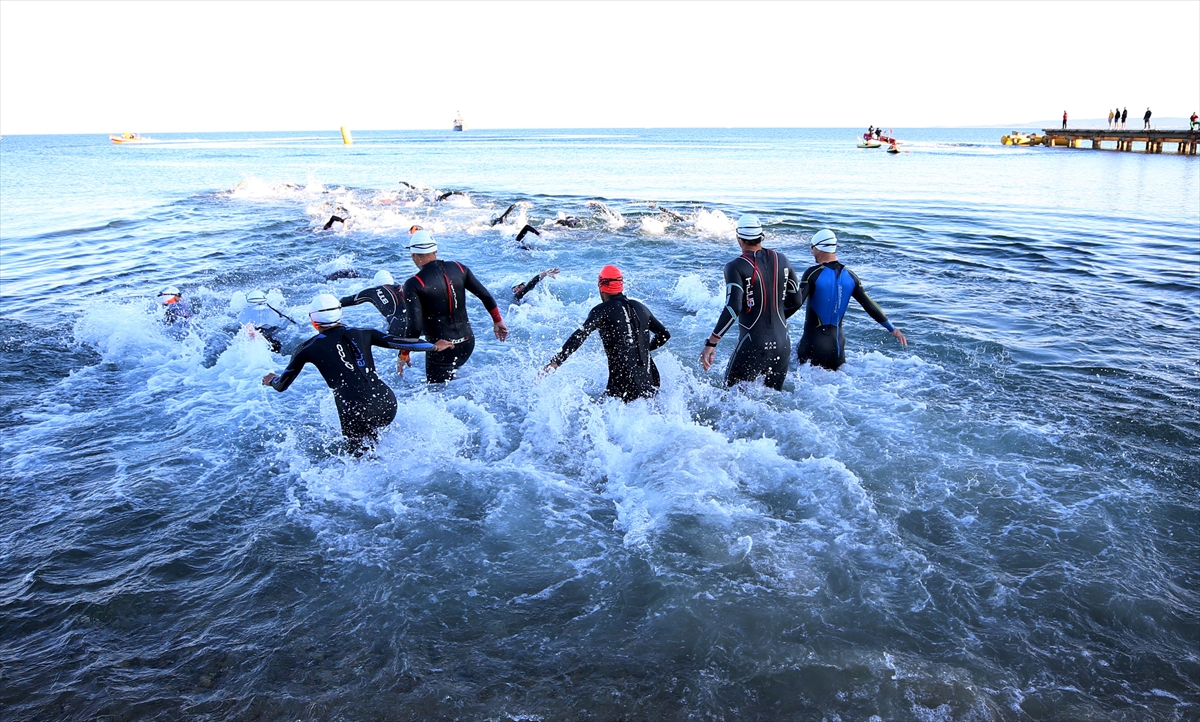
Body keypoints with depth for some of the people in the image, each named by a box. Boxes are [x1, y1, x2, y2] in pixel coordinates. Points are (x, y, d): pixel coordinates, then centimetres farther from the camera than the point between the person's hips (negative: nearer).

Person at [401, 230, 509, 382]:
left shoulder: (414, 284, -15)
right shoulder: (458, 268, 0)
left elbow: (414, 327, -19)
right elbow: (486, 296, 4)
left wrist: (403, 354, -5)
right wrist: (498, 321, 19)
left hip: (440, 349, -6)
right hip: (468, 343, 6)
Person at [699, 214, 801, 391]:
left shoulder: (736, 267, -10)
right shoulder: (782, 260, 6)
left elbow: (733, 308, -21)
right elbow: (795, 301, 13)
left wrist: (711, 344, -19)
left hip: (753, 345, -5)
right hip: (782, 343, 5)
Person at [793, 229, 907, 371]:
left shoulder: (813, 273, -11)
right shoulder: (850, 276, 5)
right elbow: (869, 305, 8)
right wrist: (892, 328, 17)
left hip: (813, 344, -5)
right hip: (838, 343, 5)